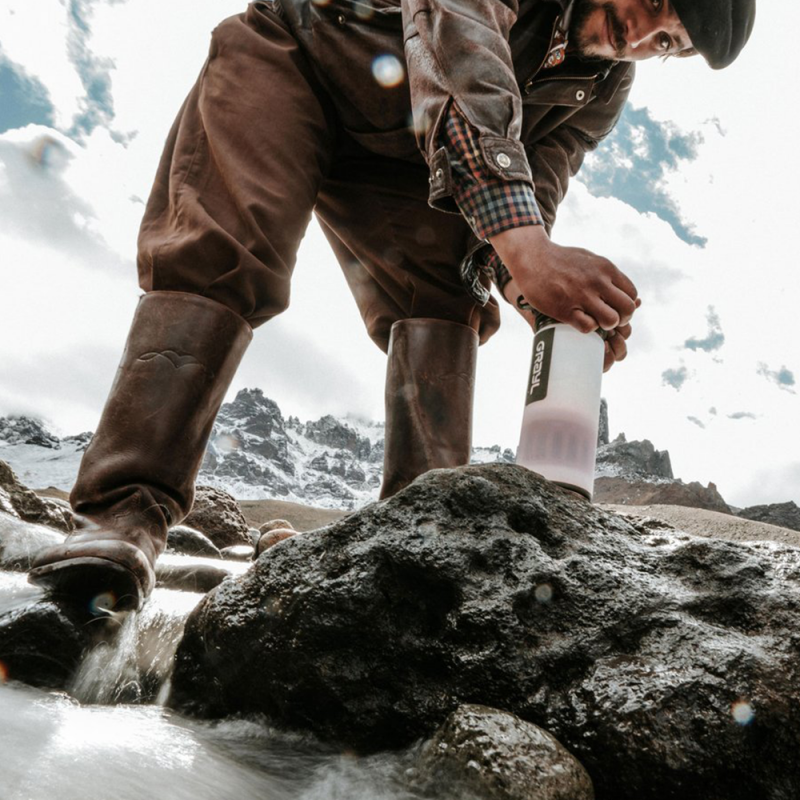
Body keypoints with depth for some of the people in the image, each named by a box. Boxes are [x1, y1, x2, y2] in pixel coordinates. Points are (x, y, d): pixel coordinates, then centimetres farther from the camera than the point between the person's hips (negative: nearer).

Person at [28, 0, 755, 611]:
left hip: (392, 152, 5)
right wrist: (521, 243, -56)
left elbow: (528, 199, -15)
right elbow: (458, 61, -42)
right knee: (221, 254, -25)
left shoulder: (603, 82, -7)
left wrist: (544, 295, -37)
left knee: (444, 294, -18)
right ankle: (126, 512, -28)